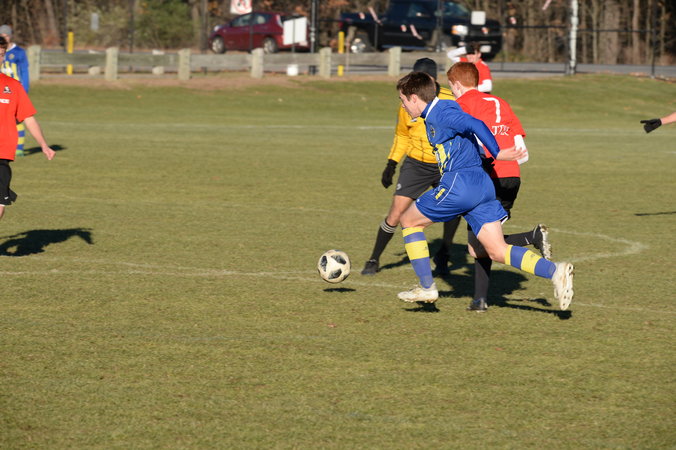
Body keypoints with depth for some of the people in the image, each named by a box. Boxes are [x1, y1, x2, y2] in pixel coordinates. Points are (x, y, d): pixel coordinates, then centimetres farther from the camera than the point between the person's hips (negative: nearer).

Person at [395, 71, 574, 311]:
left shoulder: (440, 114, -9)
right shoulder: (435, 115, 20)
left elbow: (476, 125, -20)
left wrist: (497, 154, -22)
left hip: (460, 184, -9)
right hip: (482, 185, 9)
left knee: (409, 221, 11)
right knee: (498, 252, 1)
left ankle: (426, 286, 12)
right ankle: (554, 271, -17)